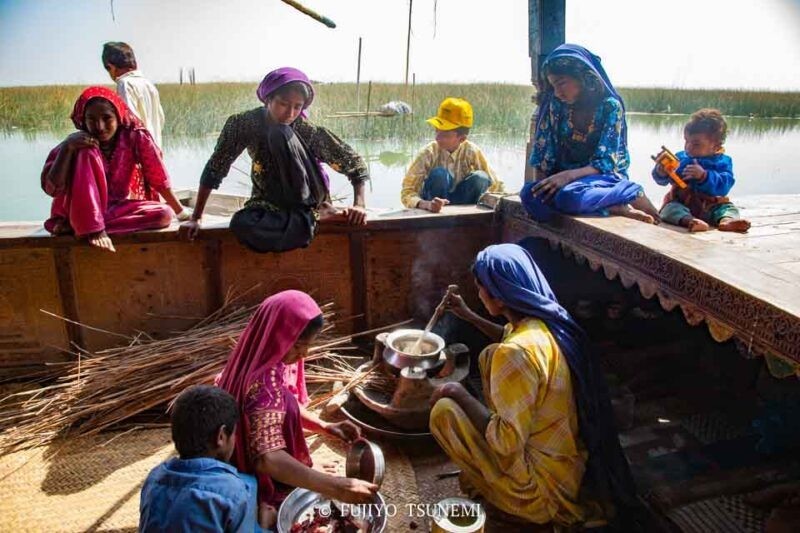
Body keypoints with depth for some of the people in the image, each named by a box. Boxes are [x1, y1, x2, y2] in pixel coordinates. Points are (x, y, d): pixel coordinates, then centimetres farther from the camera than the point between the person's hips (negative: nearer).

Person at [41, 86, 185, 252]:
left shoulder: (135, 138, -12)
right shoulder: (80, 144, -12)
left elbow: (159, 178, -7)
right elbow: (52, 188, -20)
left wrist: (182, 213, -10)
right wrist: (67, 147, -30)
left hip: (118, 208, 3)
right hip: (83, 211, -3)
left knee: (164, 215, -25)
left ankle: (75, 225, -20)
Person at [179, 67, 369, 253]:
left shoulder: (306, 129, -16)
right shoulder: (244, 123, -12)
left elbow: (354, 161, -15)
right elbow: (215, 168, -9)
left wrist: (359, 204, -30)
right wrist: (196, 218, -12)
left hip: (309, 201, -2)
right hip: (268, 203, 2)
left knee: (280, 135, -27)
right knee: (243, 226, -35)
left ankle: (312, 211, -19)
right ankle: (316, 216, -22)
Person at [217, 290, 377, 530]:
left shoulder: (276, 360, -7)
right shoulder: (264, 385, -36)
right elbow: (268, 459, -46)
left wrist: (325, 427, -4)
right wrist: (337, 488, -50)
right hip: (263, 483, -8)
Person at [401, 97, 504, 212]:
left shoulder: (471, 151, -14)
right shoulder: (429, 153, -18)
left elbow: (494, 185, -8)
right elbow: (407, 193, -23)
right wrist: (427, 204, -44)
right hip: (433, 212, -2)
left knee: (480, 178, -22)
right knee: (439, 174, -29)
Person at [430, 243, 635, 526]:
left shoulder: (516, 353, -31)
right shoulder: (547, 320, -4)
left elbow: (507, 441, -28)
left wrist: (459, 392, -18)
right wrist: (469, 316, 21)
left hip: (542, 484, -8)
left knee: (443, 411, -12)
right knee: (490, 359, 12)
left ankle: (495, 489, 8)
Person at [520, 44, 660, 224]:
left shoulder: (610, 106, -9)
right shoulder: (555, 105, 1)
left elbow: (605, 162, -15)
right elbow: (543, 153, -1)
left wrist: (569, 175, -31)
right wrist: (542, 185, -17)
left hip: (603, 176, -5)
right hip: (563, 178, 5)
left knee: (569, 196, -39)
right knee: (529, 194, -29)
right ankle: (613, 207, -25)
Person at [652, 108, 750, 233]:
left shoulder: (722, 162, 0)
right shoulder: (680, 157, 5)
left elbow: (723, 186, -17)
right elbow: (662, 180, 2)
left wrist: (704, 176, -33)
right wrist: (661, 172, -22)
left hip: (710, 206, 1)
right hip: (680, 203, -1)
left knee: (728, 207, -18)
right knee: (670, 208, -28)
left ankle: (727, 219, -48)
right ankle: (689, 221, -57)